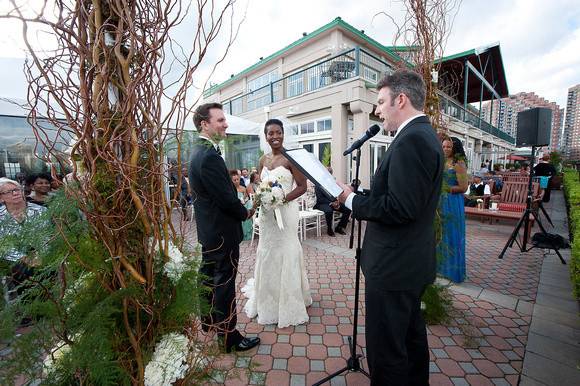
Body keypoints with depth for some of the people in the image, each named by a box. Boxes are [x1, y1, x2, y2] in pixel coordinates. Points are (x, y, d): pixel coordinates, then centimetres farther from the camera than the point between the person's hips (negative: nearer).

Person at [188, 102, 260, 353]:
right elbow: (227, 198, -23)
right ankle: (230, 337, 22)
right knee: (224, 284, 4)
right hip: (222, 231, -11)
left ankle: (208, 321, 45)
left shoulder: (199, 151, 9)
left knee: (209, 277, 23)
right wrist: (245, 213, -6)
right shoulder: (209, 156, -24)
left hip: (208, 229, 11)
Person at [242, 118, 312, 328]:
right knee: (267, 253, 15)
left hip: (285, 211, -6)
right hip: (266, 212, 6)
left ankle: (288, 303, 26)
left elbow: (302, 186, -11)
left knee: (285, 253, 5)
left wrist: (282, 199, -22)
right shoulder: (263, 159, 10)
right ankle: (267, 300, 36)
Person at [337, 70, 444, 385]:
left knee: (385, 350, 7)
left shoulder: (411, 140, -21)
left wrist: (351, 199, -14)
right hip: (413, 261, 11)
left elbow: (399, 208, -27)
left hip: (393, 267, -11)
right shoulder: (424, 135, 12)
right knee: (411, 333, 27)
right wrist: (360, 196, 7)